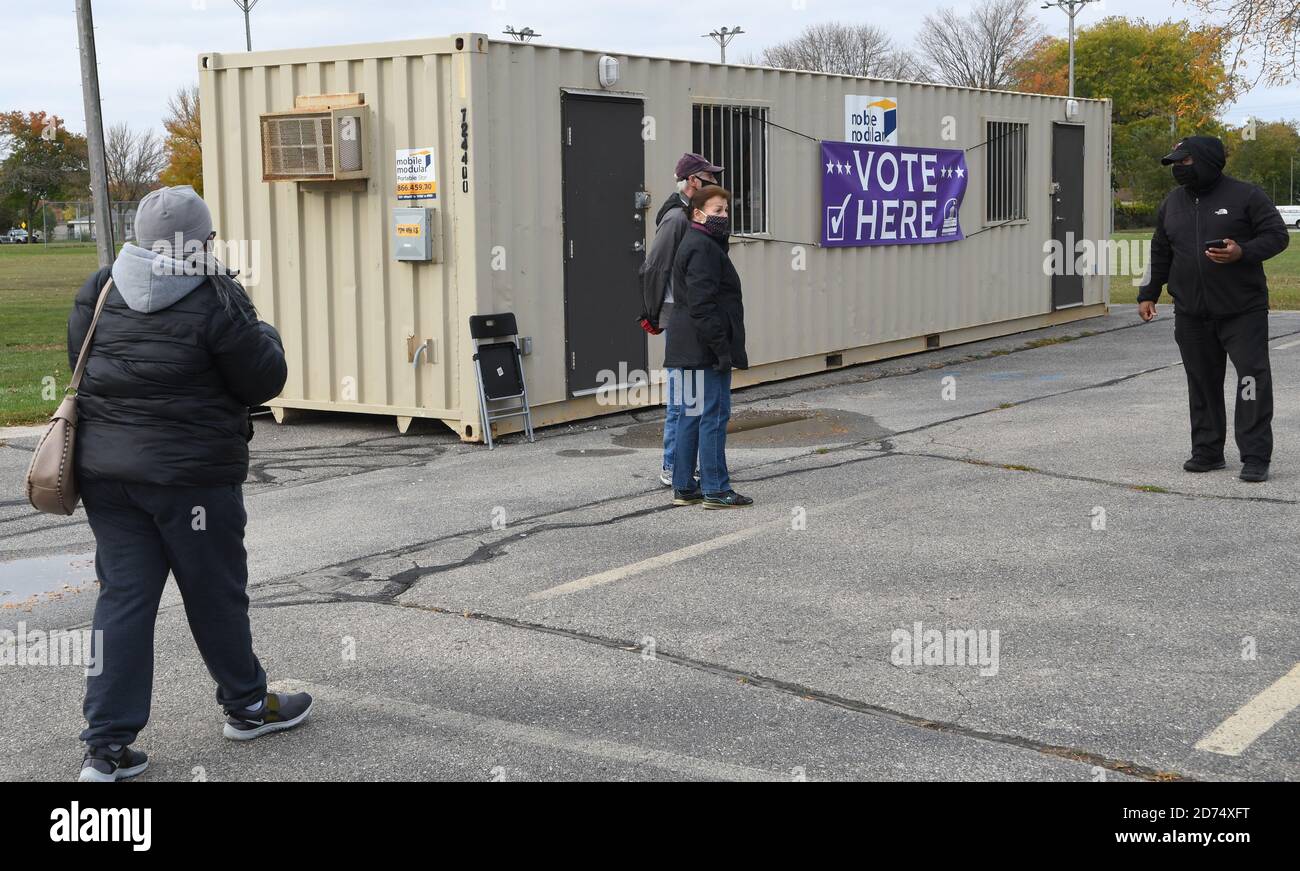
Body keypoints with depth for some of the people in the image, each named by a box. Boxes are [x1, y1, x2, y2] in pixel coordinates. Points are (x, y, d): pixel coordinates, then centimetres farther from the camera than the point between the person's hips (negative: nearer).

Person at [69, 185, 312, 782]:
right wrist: (265, 335, 12)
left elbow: (79, 360, 15)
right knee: (215, 592, 11)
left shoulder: (101, 287, 4)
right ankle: (247, 705, 30)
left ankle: (106, 743, 5)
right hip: (189, 473, -5)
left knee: (123, 595, 7)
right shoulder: (216, 298, -14)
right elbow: (264, 382, -8)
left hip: (104, 468, 5)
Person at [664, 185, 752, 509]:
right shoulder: (702, 248, -14)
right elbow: (702, 305, -22)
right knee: (713, 414, -7)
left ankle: (683, 487, 17)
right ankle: (715, 490, -4)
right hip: (704, 348, -11)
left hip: (692, 349, 11)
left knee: (691, 414, 12)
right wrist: (722, 348, -22)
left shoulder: (701, 245, 20)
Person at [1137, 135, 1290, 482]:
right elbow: (1160, 253, 20)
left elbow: (1277, 235, -5)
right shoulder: (1172, 203, 12)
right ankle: (1207, 451, 19)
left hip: (1242, 311, -5)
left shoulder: (1245, 196, -4)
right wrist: (1148, 294, 13)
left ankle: (1255, 457, -5)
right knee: (1202, 382, 9)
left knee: (1252, 377, -8)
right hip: (1192, 315, 5)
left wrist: (1242, 252, -21)